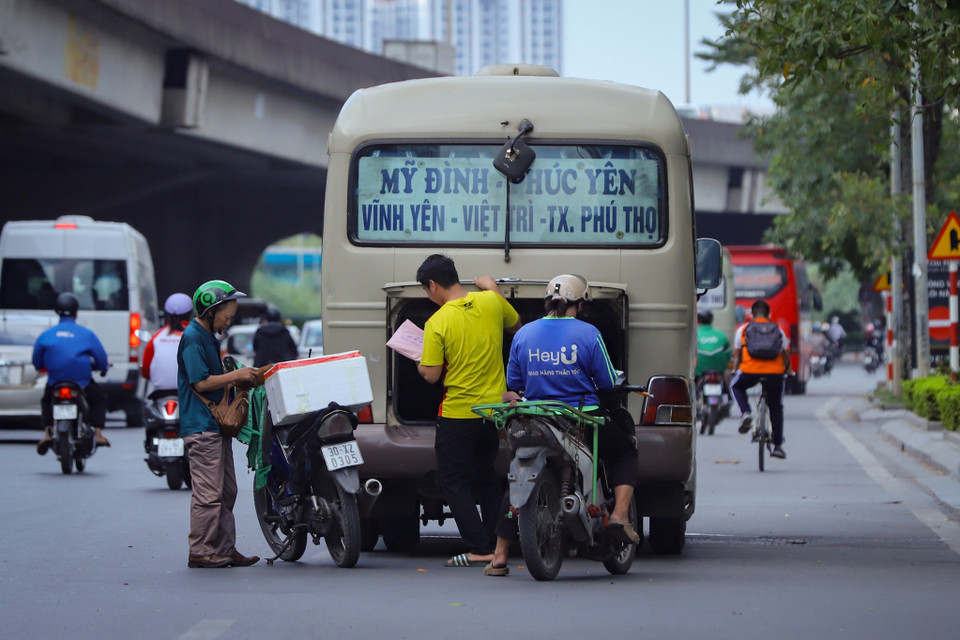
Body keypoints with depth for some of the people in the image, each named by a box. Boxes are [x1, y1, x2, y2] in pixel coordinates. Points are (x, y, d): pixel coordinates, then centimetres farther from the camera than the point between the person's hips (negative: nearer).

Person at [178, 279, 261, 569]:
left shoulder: (208, 338, 19)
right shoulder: (193, 338, -12)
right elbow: (200, 382, -17)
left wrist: (237, 379, 11)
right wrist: (235, 376, -12)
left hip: (217, 425, 10)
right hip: (201, 426, -10)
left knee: (227, 491, 11)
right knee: (209, 493, -9)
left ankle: (225, 549, 14)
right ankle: (200, 553, -6)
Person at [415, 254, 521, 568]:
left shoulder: (437, 323, -17)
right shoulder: (491, 302, -3)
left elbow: (431, 374, -16)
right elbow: (516, 326, 17)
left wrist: (418, 363, 6)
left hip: (459, 413, -6)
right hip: (495, 409, 6)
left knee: (454, 481, 3)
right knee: (485, 475, 21)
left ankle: (480, 548, -5)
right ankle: (497, 543, 24)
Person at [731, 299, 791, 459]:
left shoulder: (743, 330, 15)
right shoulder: (778, 330, 17)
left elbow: (736, 355, 17)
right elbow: (786, 355, 19)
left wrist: (735, 371, 33)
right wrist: (787, 371, 36)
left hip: (749, 371, -1)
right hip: (775, 373, 1)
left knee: (736, 386, 32)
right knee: (776, 408, 20)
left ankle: (745, 413, 6)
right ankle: (778, 445, 17)